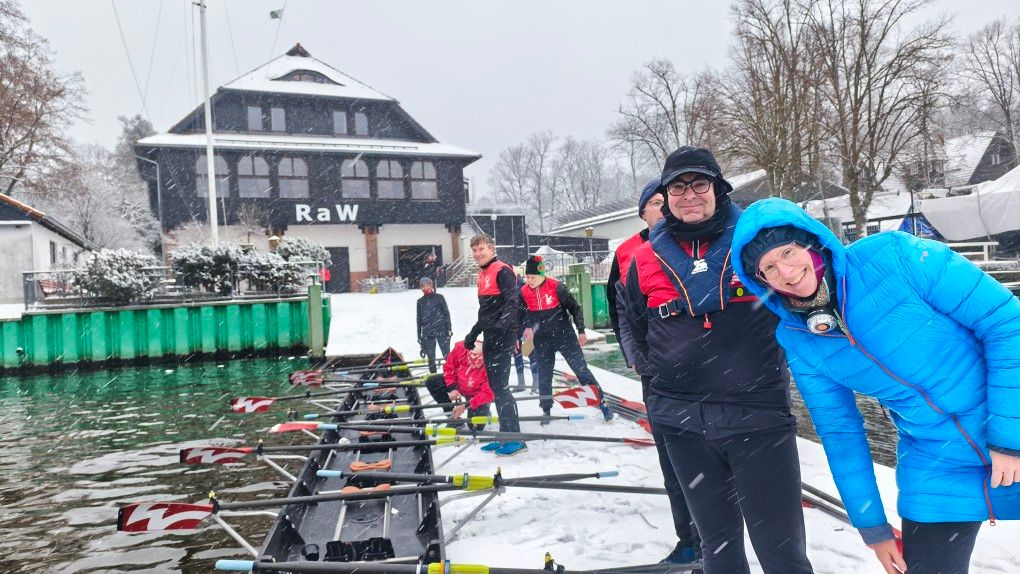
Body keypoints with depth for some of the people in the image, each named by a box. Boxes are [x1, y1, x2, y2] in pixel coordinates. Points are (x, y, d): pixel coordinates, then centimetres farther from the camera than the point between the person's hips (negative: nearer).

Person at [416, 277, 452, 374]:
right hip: (427, 334, 3)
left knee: (447, 355, -6)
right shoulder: (420, 301, 10)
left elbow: (446, 313, 3)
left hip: (441, 331, -3)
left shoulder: (439, 297, 2)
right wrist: (419, 336, 12)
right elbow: (419, 319, 14)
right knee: (431, 357, 4)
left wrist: (449, 329, -4)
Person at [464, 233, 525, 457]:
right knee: (496, 387, 11)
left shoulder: (502, 271, -9)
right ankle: (506, 436, 19)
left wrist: (502, 326, -35)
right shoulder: (483, 275, 18)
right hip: (490, 338, 9)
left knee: (500, 387, -9)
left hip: (503, 336, -9)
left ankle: (515, 439, -2)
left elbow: (512, 302, -21)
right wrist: (473, 334, 28)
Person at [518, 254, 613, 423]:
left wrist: (581, 331, -4)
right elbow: (522, 313, 10)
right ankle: (546, 411, 27)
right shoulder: (524, 292, -5)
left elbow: (575, 308, -6)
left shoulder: (557, 287, -15)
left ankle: (602, 404, 10)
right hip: (542, 341, 3)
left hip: (564, 335, -3)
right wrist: (527, 327, -8)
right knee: (544, 376, 9)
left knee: (581, 370, -1)